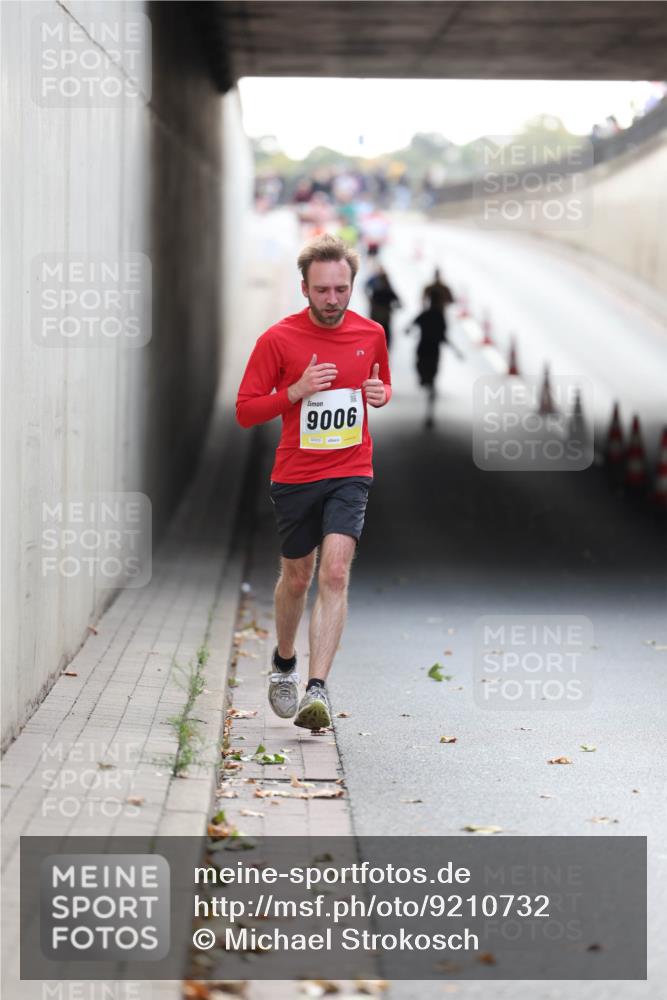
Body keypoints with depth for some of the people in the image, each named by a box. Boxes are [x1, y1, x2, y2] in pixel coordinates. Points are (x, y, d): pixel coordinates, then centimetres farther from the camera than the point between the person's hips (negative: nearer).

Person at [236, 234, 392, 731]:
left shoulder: (371, 334, 2)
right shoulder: (278, 339, -7)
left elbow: (385, 385, 21)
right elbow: (245, 410, -4)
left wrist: (380, 393, -4)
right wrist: (297, 391, -19)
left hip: (350, 473, 0)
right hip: (294, 476, 0)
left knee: (335, 573, -16)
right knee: (296, 578, 13)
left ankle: (317, 689, -20)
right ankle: (284, 662, 40)